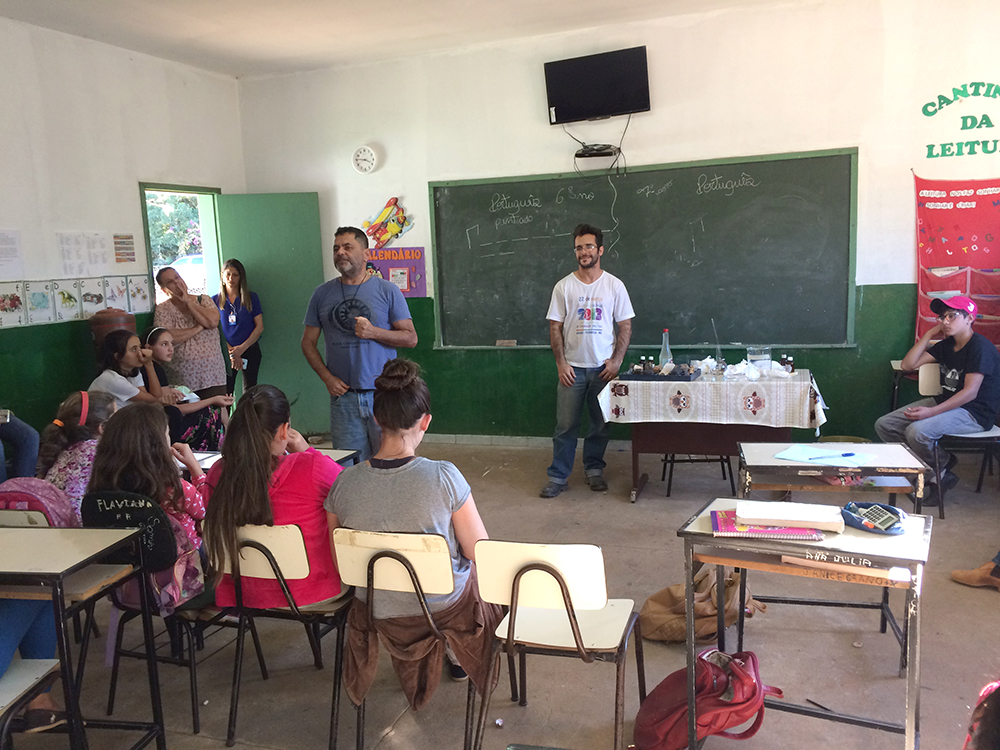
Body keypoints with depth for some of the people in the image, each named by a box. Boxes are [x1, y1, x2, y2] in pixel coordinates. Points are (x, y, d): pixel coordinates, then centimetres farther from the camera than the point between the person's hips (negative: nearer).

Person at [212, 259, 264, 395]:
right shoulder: (216, 301, 5)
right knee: (225, 394, -4)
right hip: (226, 352, 0)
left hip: (250, 350, 0)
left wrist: (242, 348, -11)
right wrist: (231, 352, -8)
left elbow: (259, 327, 0)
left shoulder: (251, 297, 3)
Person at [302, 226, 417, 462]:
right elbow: (308, 342, 12)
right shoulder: (322, 294, 9)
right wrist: (327, 377, -2)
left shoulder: (387, 291, 3)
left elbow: (411, 338, 1)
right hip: (343, 395, 2)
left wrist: (374, 332, -14)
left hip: (383, 392, -2)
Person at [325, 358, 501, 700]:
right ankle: (457, 655, 47)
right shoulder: (444, 476, -26)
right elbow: (479, 553, -15)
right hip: (447, 609, -3)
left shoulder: (344, 484, -17)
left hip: (378, 614, 3)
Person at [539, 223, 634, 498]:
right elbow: (555, 327, 1)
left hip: (603, 367, 1)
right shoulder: (563, 286, 0)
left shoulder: (614, 286, 0)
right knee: (565, 425, 1)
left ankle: (593, 469, 27)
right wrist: (561, 363, -6)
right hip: (572, 367, 0)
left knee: (601, 423, 10)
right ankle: (558, 476, 11)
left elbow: (625, 325, 3)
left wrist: (616, 361, -6)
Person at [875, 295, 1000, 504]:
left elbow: (970, 393, -23)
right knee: (884, 425, -4)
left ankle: (941, 475, -5)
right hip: (946, 403, 9)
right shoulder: (946, 345, 11)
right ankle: (943, 460, -3)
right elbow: (908, 364, 8)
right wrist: (929, 335, 3)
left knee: (917, 431, -34)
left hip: (974, 413, -9)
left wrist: (931, 412, -30)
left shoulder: (980, 347, -16)